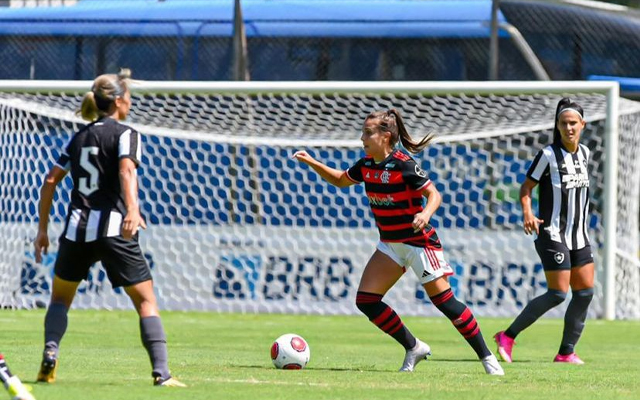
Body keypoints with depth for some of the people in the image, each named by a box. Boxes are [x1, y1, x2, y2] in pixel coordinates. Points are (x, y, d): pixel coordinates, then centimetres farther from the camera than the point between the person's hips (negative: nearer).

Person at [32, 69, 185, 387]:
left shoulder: (79, 137, 17)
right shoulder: (125, 134, 0)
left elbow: (50, 181, 16)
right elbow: (126, 171, -19)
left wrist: (42, 229, 21)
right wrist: (133, 210, -33)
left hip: (77, 229, 5)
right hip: (113, 229, -5)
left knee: (60, 297, 22)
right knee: (146, 301, 1)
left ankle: (49, 354, -1)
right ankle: (161, 373, -11)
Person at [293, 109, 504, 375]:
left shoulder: (403, 165, -20)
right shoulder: (366, 166, 2)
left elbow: (434, 194, -20)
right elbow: (340, 180, 20)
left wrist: (426, 214, -40)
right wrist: (311, 163, 9)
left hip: (418, 241, -8)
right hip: (389, 244, 8)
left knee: (443, 299, -11)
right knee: (366, 300, -2)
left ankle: (487, 357, -2)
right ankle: (413, 348, 11)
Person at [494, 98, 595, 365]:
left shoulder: (584, 153, 8)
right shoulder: (548, 155, -12)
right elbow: (526, 187, -8)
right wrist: (528, 214, -24)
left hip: (579, 236, 7)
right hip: (553, 235, -7)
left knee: (585, 291, 1)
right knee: (558, 293, -12)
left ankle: (566, 352, 9)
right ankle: (508, 337, -3)